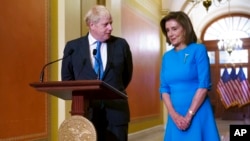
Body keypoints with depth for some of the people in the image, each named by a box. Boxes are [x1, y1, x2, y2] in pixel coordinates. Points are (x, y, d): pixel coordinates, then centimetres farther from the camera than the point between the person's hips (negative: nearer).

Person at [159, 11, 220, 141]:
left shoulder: (198, 50, -3)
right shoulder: (167, 56, 8)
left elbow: (204, 85, -10)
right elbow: (164, 89, 6)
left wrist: (189, 115, -13)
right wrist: (174, 115, -8)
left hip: (198, 114, -4)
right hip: (175, 115, 4)